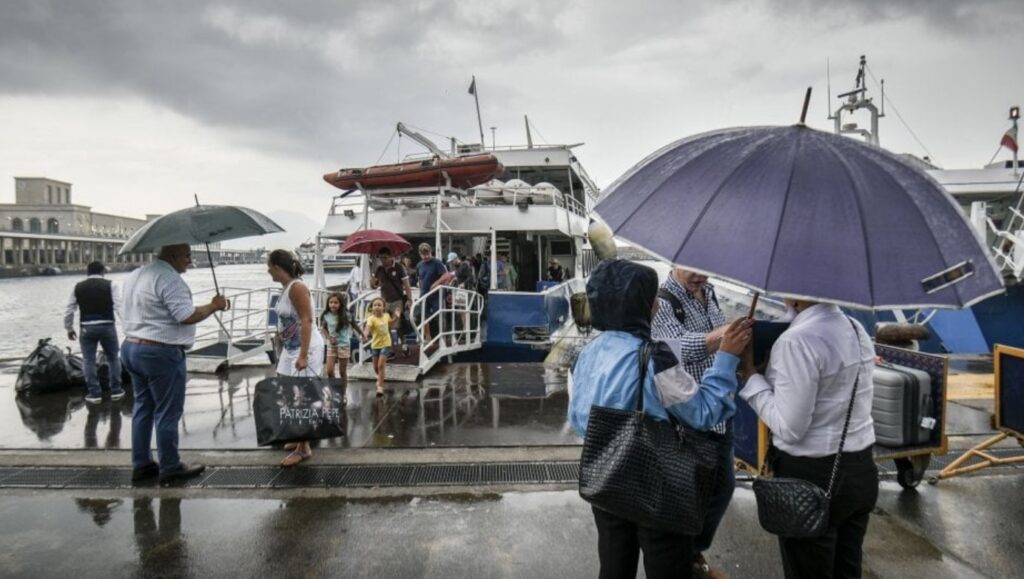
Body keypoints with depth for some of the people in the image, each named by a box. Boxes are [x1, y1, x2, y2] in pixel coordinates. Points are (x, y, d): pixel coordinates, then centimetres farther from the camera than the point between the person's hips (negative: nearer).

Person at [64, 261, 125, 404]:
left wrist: (69, 328, 23)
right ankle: (116, 390, 16)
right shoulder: (110, 285, 0)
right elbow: (119, 306, -9)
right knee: (113, 358, 14)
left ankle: (94, 393, 9)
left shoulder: (78, 287, 8)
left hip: (86, 327, 1)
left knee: (89, 360, 9)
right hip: (107, 326, -1)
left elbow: (69, 310, 11)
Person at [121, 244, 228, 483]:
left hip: (131, 347, 10)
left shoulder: (135, 276, 14)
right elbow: (187, 316, -21)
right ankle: (170, 467, 9)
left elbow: (127, 314, 19)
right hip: (161, 354, -10)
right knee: (168, 412, 0)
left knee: (143, 408, 15)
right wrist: (214, 306, -9)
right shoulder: (169, 278, -18)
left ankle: (141, 464, 22)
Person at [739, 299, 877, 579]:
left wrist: (751, 375, -13)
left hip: (813, 478, -8)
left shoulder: (797, 340, -22)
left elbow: (789, 428, -21)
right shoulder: (856, 328, 4)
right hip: (861, 470, 8)